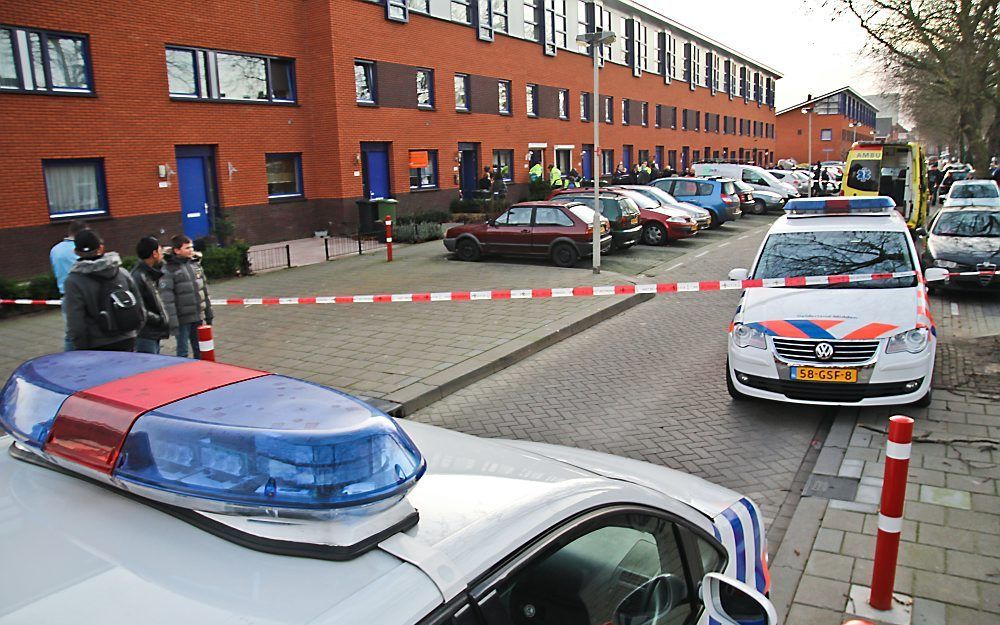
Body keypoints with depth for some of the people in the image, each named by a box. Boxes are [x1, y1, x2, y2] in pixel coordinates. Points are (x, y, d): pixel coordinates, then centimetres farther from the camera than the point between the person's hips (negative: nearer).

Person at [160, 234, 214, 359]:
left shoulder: (195, 265, 8)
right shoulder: (169, 270, -12)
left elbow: (204, 291, 15)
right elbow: (167, 300, -16)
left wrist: (208, 314, 14)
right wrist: (173, 324, -19)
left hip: (198, 317, 6)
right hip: (182, 319, -6)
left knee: (199, 351, 15)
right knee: (183, 352, 3)